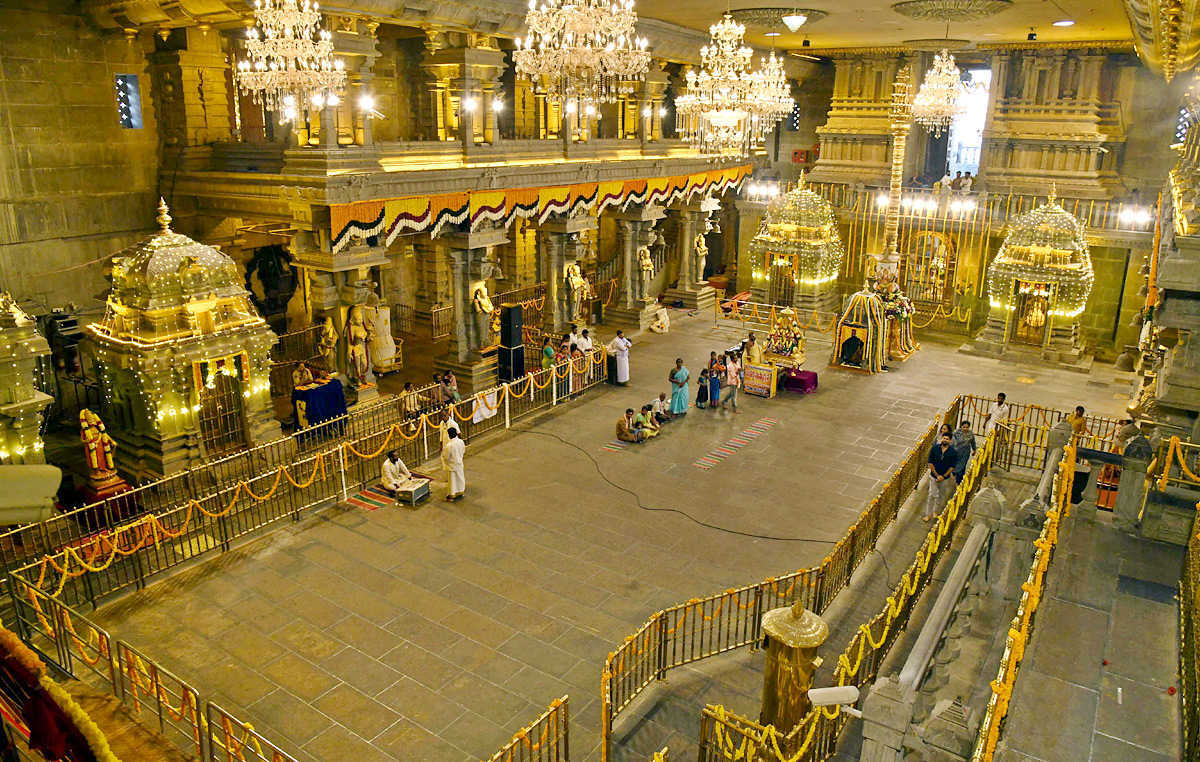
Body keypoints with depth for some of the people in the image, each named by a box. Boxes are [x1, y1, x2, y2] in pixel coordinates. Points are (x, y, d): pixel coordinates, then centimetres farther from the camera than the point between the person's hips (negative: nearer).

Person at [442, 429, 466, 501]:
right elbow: (463, 451, 5)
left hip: (452, 466, -6)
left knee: (452, 480, 7)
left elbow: (446, 457, -20)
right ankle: (461, 492, 37)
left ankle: (451, 496, 18)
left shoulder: (449, 445, -29)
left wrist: (443, 450, -5)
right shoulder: (460, 441, -11)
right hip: (459, 463, 6)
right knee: (460, 478, 22)